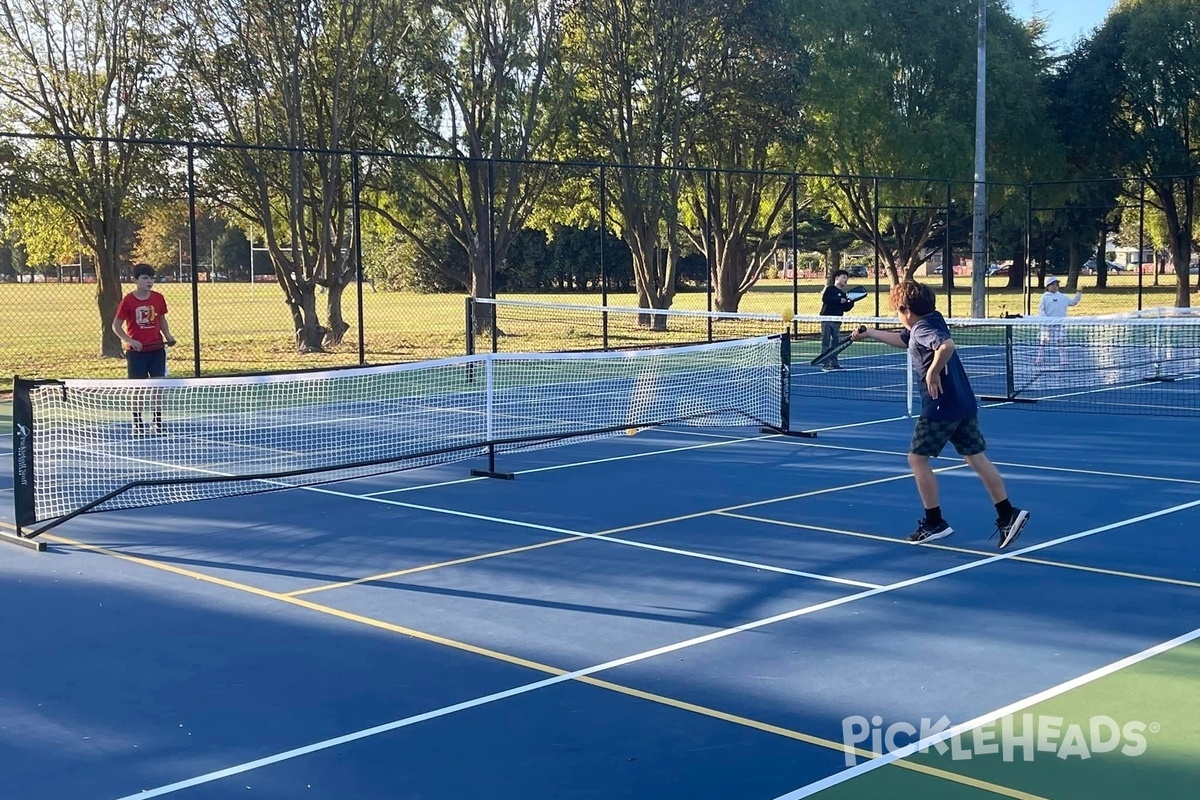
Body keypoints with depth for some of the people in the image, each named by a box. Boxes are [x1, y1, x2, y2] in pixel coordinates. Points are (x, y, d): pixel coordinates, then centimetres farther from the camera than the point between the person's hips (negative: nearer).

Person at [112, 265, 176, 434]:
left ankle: (158, 423, 12)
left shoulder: (158, 298, 1)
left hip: (157, 349, 3)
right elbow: (116, 326, -4)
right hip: (136, 351, -3)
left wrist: (168, 336, 0)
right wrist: (130, 340, -17)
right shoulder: (128, 301, -9)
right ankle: (137, 424, 12)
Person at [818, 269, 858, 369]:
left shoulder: (844, 294, 16)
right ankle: (825, 364, -5)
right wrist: (839, 300, -17)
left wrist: (851, 302, -3)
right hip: (827, 319, -7)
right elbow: (825, 298, -18)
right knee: (826, 342, -5)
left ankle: (834, 362, 13)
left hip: (837, 321, 7)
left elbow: (845, 308, 14)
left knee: (835, 342, 8)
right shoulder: (830, 288, -2)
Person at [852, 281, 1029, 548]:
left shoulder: (924, 327, -13)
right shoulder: (924, 326, 15)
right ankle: (1008, 514, 2)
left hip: (940, 406, -9)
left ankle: (935, 523, 7)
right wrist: (869, 333, 41)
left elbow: (947, 345, -37)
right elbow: (902, 339, 37)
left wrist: (933, 372, -23)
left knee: (917, 458, 4)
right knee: (976, 457, 8)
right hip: (965, 404, 9)